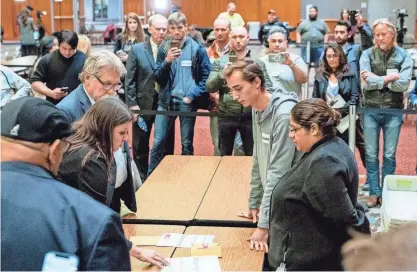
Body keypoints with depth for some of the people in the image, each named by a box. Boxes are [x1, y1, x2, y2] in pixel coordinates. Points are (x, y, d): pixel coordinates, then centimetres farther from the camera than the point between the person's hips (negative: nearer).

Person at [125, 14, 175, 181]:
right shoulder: (137, 50, -1)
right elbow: (129, 80, -2)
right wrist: (132, 104, -7)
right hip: (143, 104, 0)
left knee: (167, 144, 9)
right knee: (140, 145, 11)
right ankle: (141, 178, 25)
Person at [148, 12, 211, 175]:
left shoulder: (197, 48, -2)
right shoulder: (163, 48, 5)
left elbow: (206, 76, -2)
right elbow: (157, 78, 2)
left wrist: (191, 96, -11)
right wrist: (167, 61, -15)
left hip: (187, 102, -2)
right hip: (166, 101, 2)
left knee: (187, 144, 9)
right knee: (158, 142, 0)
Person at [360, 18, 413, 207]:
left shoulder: (404, 56, -2)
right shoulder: (367, 54, 0)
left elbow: (404, 85, -14)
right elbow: (366, 83, -11)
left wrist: (377, 79, -14)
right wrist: (389, 78, -13)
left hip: (393, 111, -1)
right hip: (371, 110, 1)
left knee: (389, 155, 8)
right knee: (371, 154, 6)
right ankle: (374, 192, 16)